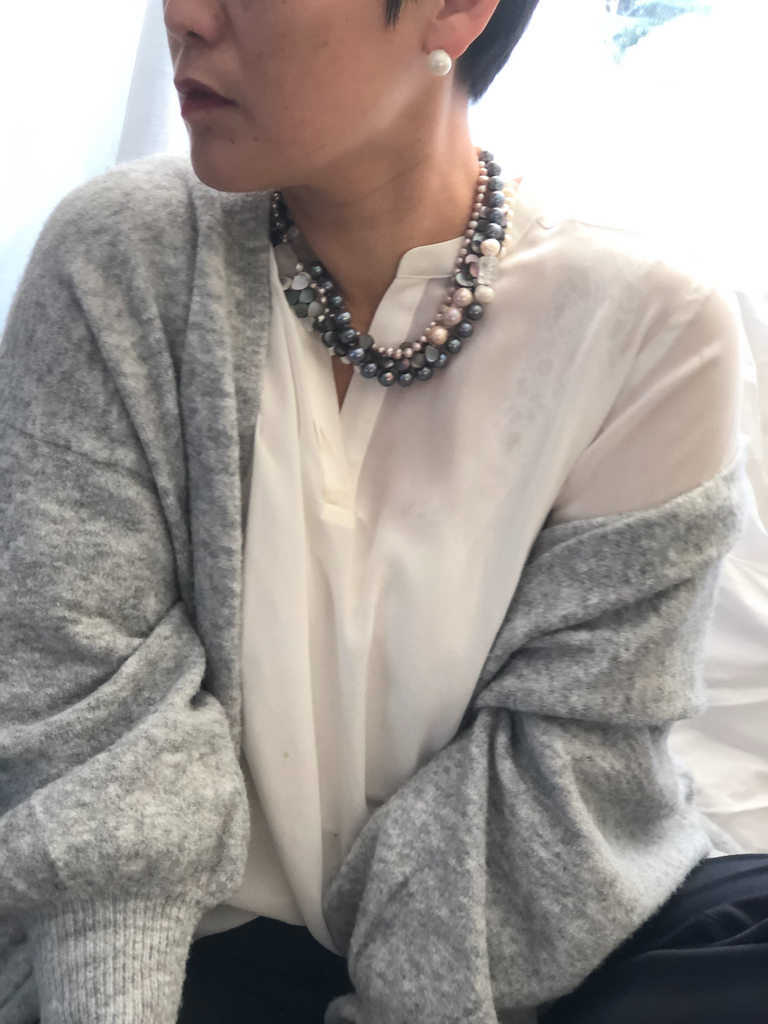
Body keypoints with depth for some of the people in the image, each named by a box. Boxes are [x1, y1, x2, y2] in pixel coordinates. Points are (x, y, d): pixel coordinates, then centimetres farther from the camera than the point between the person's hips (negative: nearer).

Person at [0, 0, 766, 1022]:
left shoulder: (652, 329, -12)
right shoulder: (122, 257, -10)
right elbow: (86, 701, -14)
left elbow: (568, 757, -11)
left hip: (539, 934, 1)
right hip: (217, 938, 0)